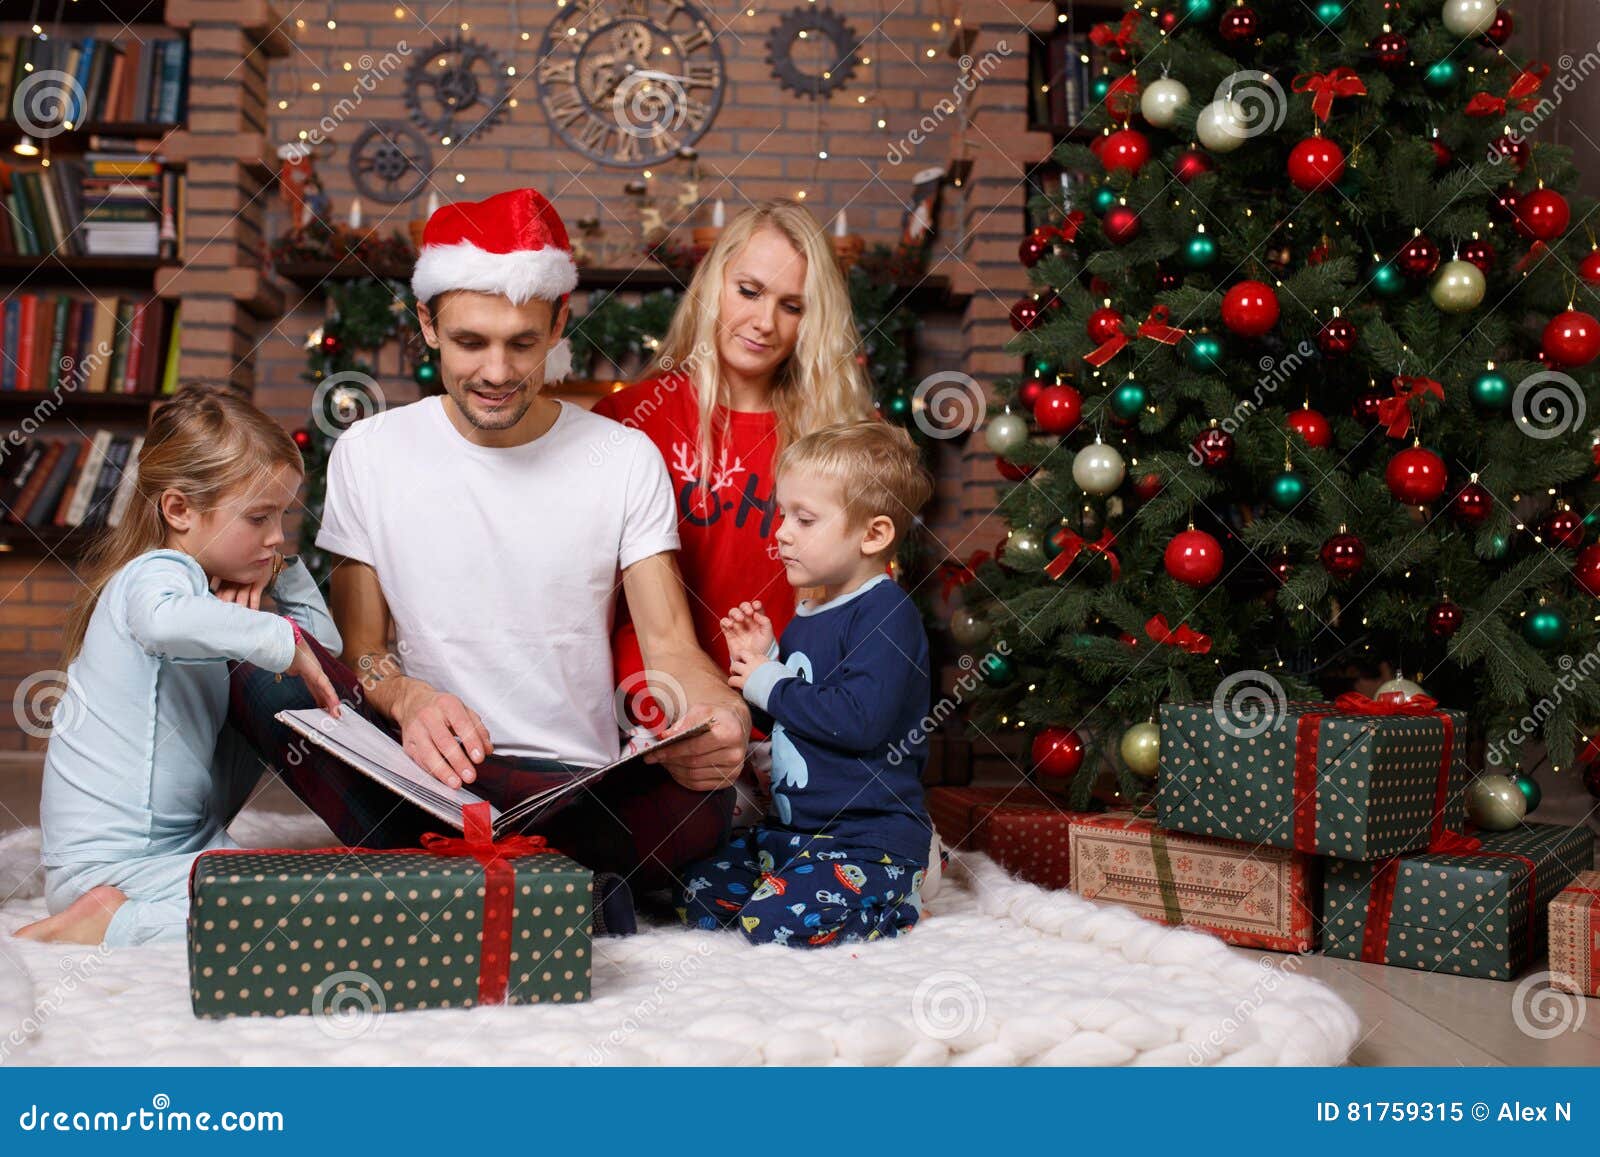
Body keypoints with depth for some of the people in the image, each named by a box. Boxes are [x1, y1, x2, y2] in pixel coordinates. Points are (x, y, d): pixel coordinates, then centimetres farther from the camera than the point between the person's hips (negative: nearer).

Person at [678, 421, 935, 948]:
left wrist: (769, 686, -17)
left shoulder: (887, 614, -16)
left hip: (870, 839, -9)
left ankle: (898, 906, 0)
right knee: (699, 895, 1)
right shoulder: (805, 617, 12)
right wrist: (759, 660, 2)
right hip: (793, 827, 9)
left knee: (774, 920, -24)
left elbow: (860, 719, -29)